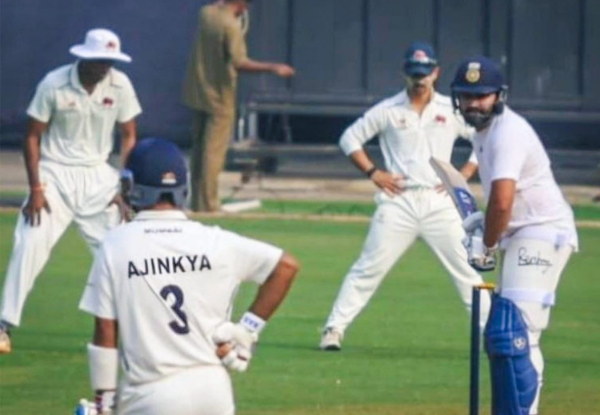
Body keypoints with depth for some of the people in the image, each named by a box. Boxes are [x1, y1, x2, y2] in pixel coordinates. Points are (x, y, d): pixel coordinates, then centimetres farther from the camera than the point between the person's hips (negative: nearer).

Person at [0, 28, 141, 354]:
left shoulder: (119, 85, -7)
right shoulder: (54, 84, -15)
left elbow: (128, 137, 3)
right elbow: (33, 136, -8)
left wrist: (124, 185, -5)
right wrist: (35, 189, -13)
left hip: (97, 177, 3)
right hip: (55, 174, -3)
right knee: (30, 245, -15)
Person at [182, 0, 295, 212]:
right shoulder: (231, 25, -20)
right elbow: (239, 62, -30)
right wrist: (273, 68, -31)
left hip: (196, 92, 8)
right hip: (219, 97, -8)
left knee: (198, 147, 16)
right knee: (213, 151, -4)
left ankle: (196, 200, 21)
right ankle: (207, 204, -5)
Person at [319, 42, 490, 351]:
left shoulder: (452, 111, 6)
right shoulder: (388, 111, 4)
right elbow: (350, 138, 11)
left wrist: (464, 174, 1)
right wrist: (373, 172, -1)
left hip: (439, 202, 1)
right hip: (398, 201, -1)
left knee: (466, 271, 0)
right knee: (369, 269, -4)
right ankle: (334, 328, -1)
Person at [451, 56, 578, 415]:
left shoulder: (508, 132, -17)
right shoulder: (485, 132, 15)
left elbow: (502, 200, -26)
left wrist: (487, 245, -12)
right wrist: (485, 224, 13)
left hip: (543, 234, -11)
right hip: (521, 239, 11)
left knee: (514, 333, -21)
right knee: (500, 335, 15)